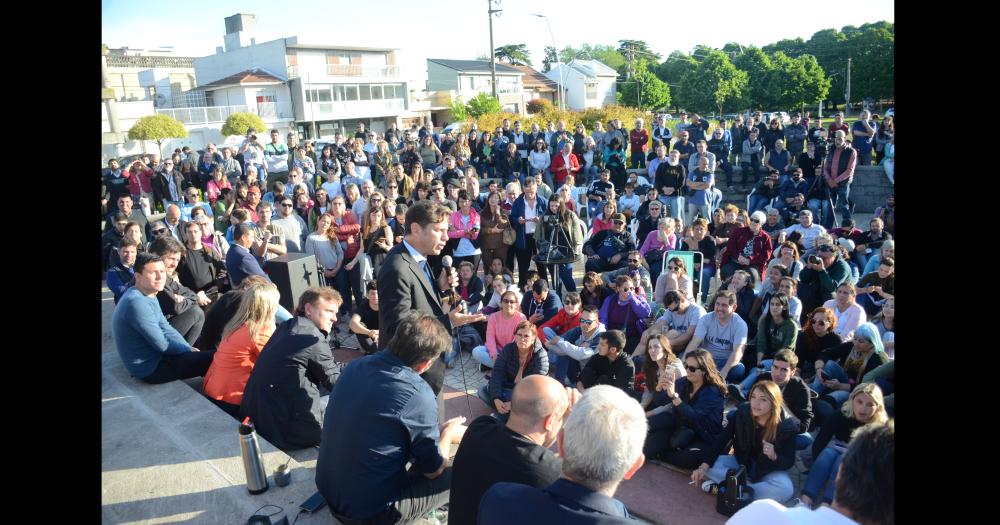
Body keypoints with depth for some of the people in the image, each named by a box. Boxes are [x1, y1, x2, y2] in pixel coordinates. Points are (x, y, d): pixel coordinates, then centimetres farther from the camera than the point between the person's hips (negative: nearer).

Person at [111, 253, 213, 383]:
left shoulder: (149, 296, 5)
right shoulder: (137, 303, -26)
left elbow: (166, 329, 9)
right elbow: (162, 345, -23)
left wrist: (189, 349, -1)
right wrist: (189, 351, -9)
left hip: (153, 356, 10)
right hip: (150, 368, -10)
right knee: (213, 359, -9)